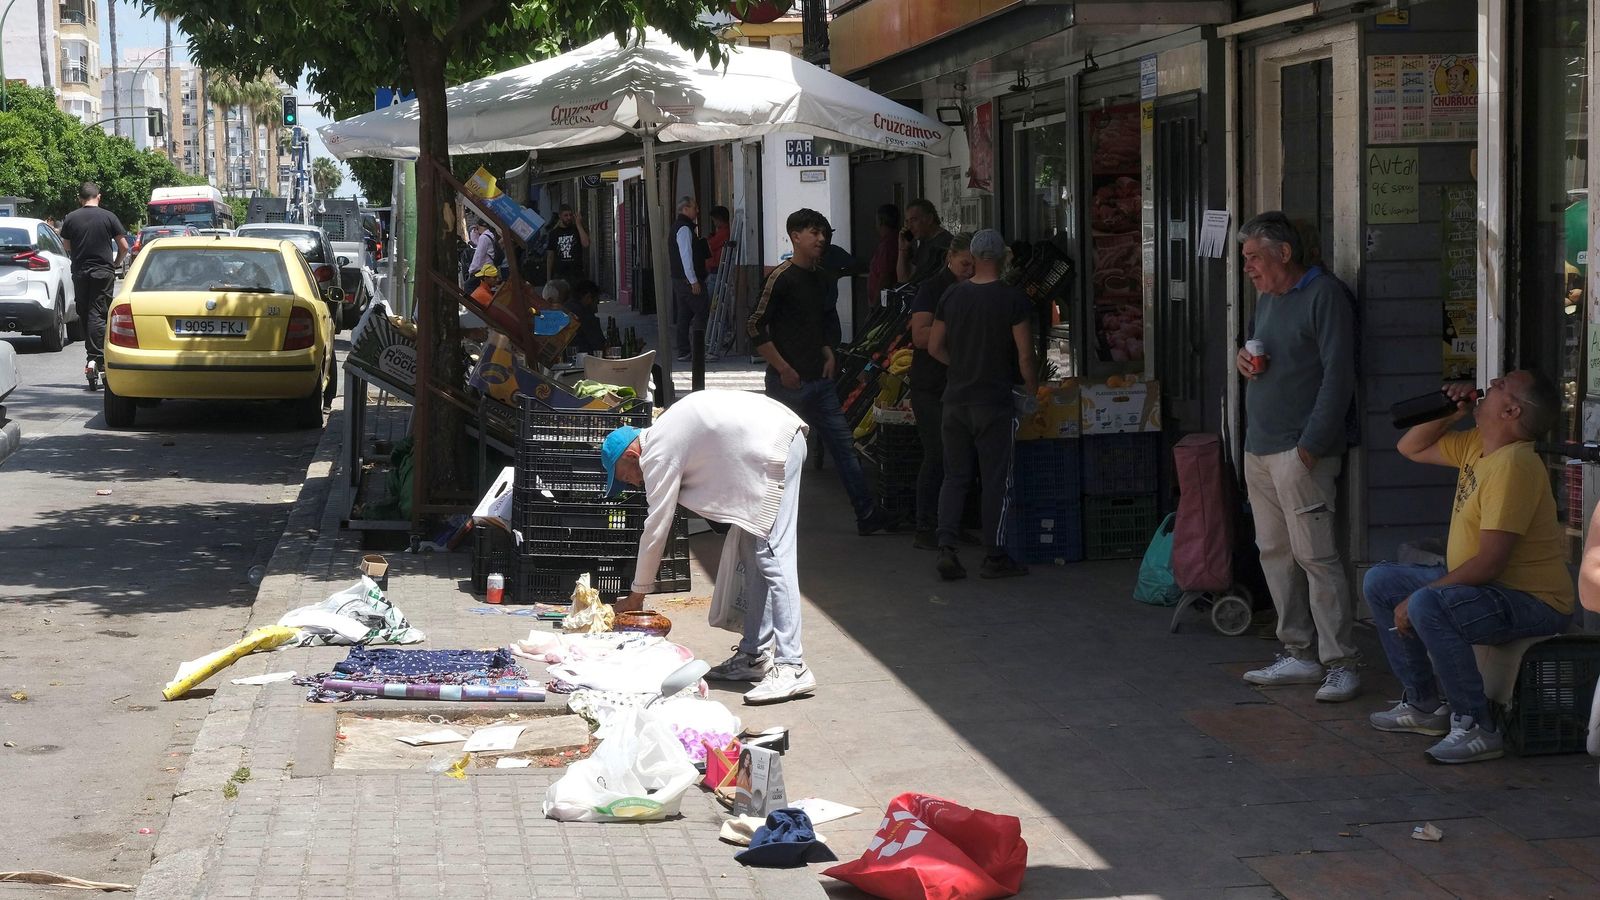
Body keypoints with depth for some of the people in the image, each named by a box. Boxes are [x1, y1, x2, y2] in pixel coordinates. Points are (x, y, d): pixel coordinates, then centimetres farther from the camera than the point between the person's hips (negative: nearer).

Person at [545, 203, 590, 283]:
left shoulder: (578, 230, 8)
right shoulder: (554, 233, 10)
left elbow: (586, 244, -12)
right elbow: (550, 256, 11)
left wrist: (578, 225, -8)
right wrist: (549, 278, 6)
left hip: (576, 276, -1)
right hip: (559, 275, 1)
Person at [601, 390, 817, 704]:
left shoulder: (658, 455, -5)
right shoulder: (664, 433, 22)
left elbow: (655, 529, -2)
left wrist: (636, 596, 6)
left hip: (773, 446, -10)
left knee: (772, 556, -13)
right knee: (754, 554, 13)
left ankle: (790, 667, -18)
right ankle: (754, 655, 16)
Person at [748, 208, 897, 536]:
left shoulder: (820, 277, 12)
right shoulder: (782, 277, -13)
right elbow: (755, 327, -17)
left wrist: (829, 356, 12)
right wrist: (783, 369, -18)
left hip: (819, 380, 8)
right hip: (789, 382, -8)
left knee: (844, 444, 8)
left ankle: (867, 514, 12)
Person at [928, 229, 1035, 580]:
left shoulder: (951, 296, 3)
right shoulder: (1013, 299, -10)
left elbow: (934, 347, 10)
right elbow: (1025, 356, -11)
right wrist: (1032, 391, 3)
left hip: (955, 400, 4)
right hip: (995, 402, -4)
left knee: (954, 476, 11)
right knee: (996, 479, 3)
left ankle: (946, 547, -1)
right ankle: (995, 557, 7)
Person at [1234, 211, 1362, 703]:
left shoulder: (1324, 295, -9)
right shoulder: (1267, 298, 18)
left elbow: (1338, 375, -14)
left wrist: (1310, 445, -18)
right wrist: (1243, 358, 7)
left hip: (1300, 450, -9)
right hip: (1259, 449, 9)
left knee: (1315, 555, -11)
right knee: (1275, 553, 10)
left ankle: (1340, 664, -8)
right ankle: (1300, 655, 17)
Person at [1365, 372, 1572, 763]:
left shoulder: (1513, 465, -24)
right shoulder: (1476, 445, 6)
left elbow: (1489, 562, -28)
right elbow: (1411, 448, 21)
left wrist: (1416, 599, -22)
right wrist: (1448, 413, 2)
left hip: (1535, 603, -11)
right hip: (1482, 585, 11)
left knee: (1428, 607, -34)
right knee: (1380, 582, 12)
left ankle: (1477, 726, -22)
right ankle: (1425, 704, 16)